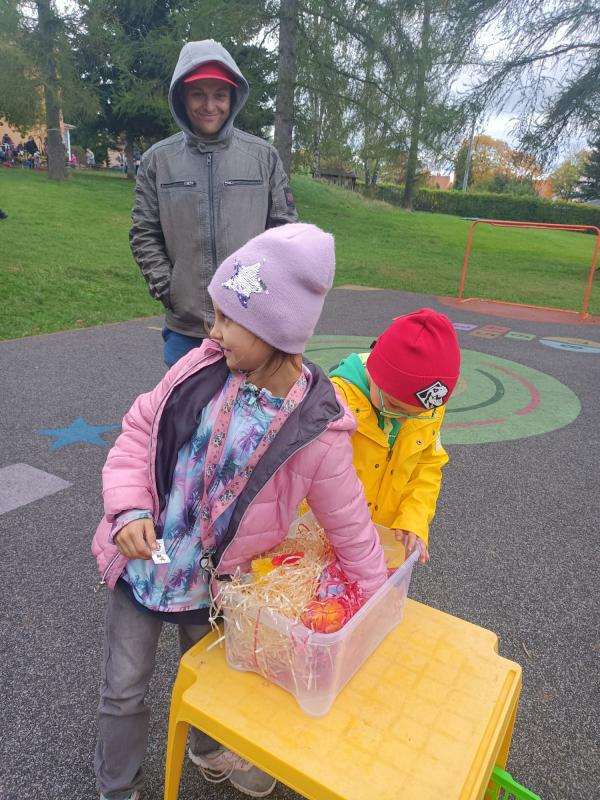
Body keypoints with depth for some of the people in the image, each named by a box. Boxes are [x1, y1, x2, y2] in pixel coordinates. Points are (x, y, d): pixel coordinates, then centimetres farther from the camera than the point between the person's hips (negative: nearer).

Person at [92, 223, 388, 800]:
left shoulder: (316, 431, -25)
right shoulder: (203, 366, -17)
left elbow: (349, 526, -13)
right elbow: (139, 429, -5)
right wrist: (129, 507, -18)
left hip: (214, 586, -1)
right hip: (138, 565, 2)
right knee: (124, 689, 18)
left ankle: (210, 751, 60)